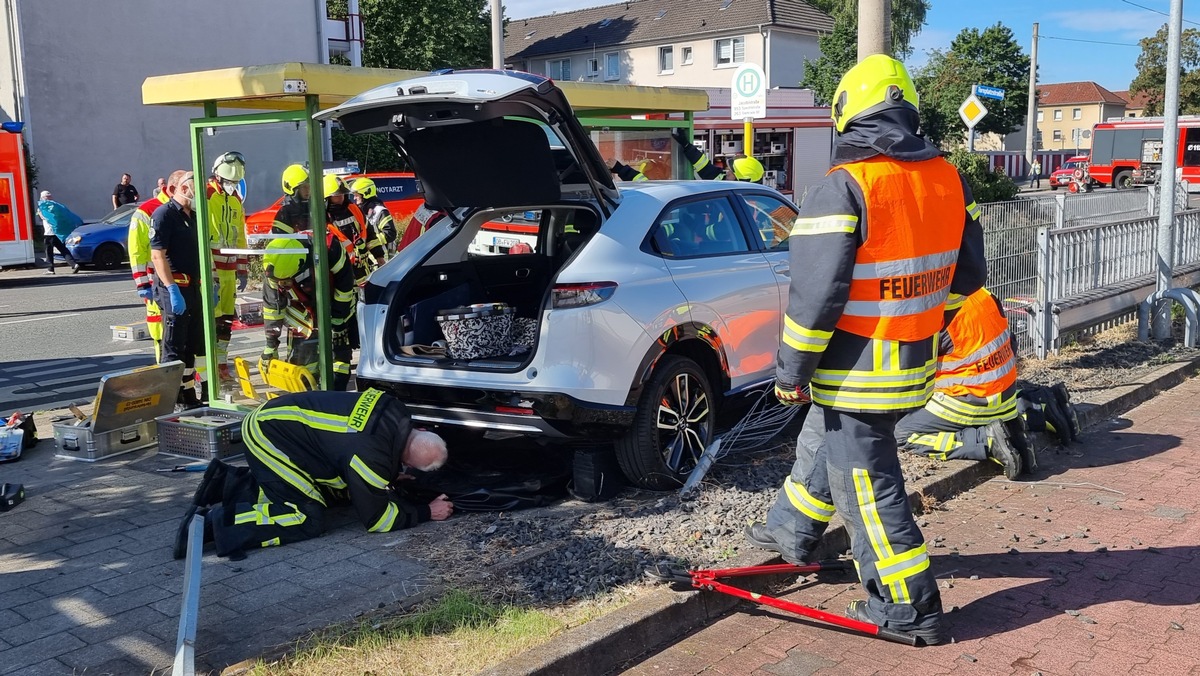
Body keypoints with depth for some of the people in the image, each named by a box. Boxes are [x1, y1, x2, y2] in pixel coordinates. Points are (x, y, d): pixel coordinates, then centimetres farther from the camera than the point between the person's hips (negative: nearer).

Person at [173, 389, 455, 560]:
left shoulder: (396, 414, -5)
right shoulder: (370, 456, -29)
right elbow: (376, 518, -16)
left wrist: (389, 477, 15)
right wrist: (427, 513, -8)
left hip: (275, 418, 9)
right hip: (267, 436, -9)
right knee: (308, 520, -14)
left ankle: (230, 482, 21)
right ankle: (212, 522, -13)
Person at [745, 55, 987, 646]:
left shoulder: (843, 188, -20)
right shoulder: (947, 180, 3)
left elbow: (815, 295, -21)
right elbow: (966, 275, 12)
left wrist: (791, 373, -10)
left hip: (857, 371, -8)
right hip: (915, 363, 8)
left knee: (868, 485, 4)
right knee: (825, 447, 27)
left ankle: (908, 610, 14)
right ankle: (791, 532, 46)